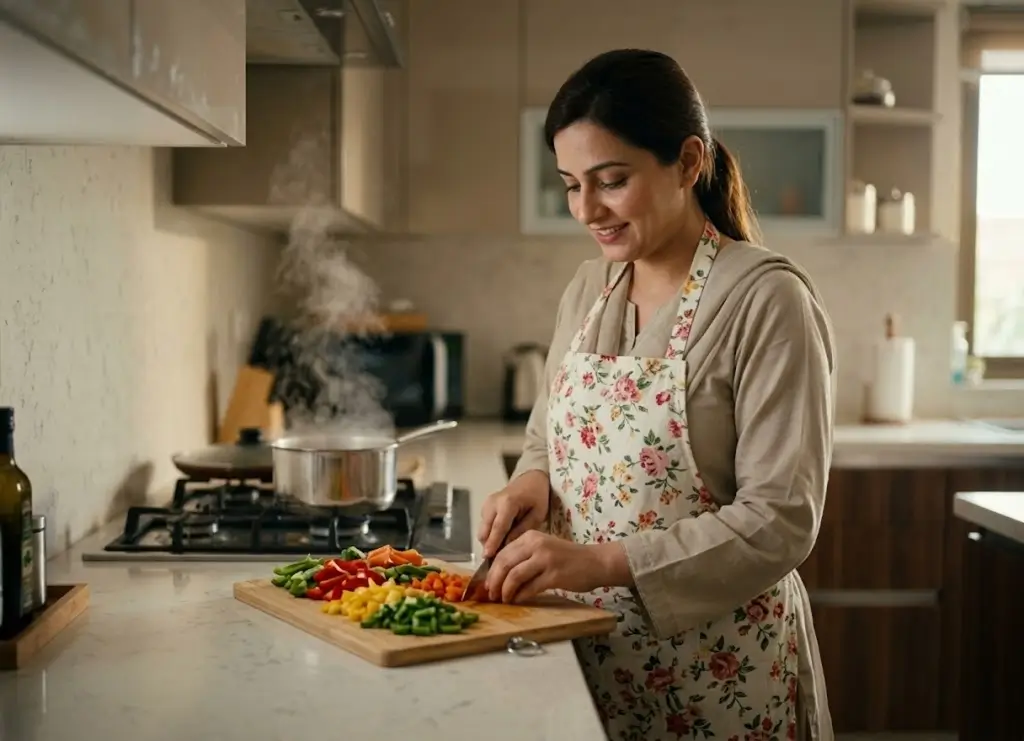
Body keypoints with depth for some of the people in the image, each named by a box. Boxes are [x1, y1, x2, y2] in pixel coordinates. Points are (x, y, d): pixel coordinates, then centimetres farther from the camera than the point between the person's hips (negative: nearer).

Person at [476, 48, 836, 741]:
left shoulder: (767, 299, -17)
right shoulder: (588, 288, 4)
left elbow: (782, 520, -20)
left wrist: (605, 560, -27)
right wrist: (533, 481, -5)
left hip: (718, 671, -5)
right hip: (588, 649, 6)